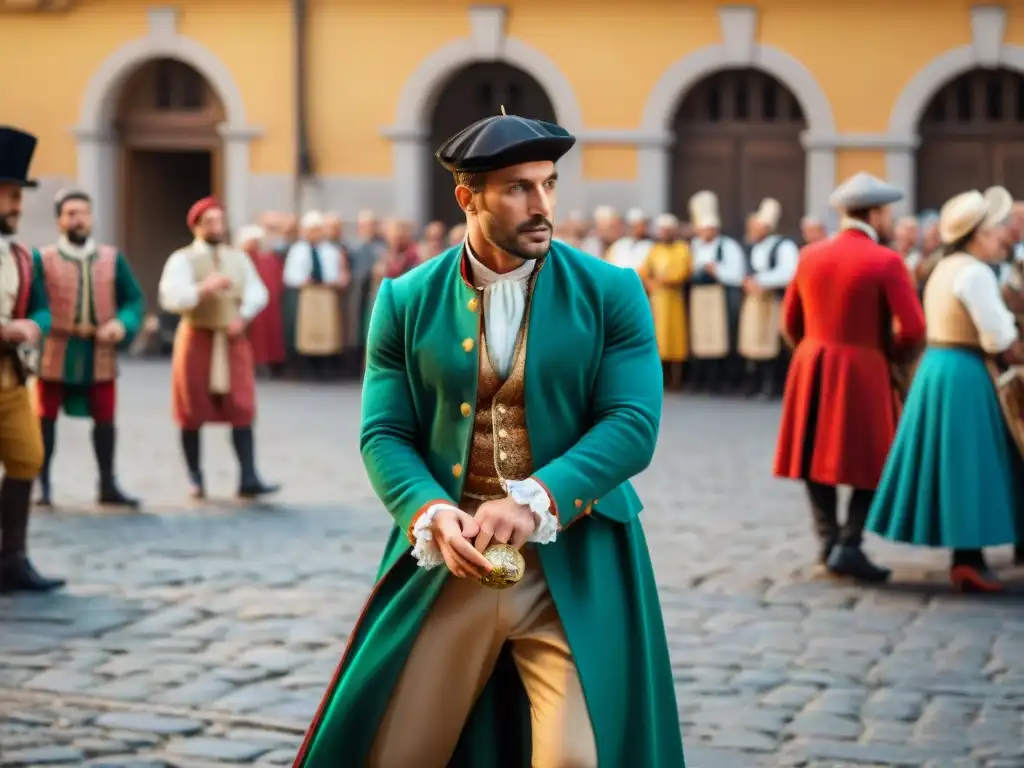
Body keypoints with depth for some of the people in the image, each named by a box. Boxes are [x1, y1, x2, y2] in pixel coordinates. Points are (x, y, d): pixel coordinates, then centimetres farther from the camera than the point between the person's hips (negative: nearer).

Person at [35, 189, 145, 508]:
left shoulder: (113, 259, 6)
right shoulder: (43, 260, -2)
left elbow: (135, 299, 6)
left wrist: (122, 325, -12)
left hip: (100, 354, 2)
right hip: (54, 354, -2)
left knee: (105, 419, 7)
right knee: (46, 418, 3)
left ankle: (108, 485, 18)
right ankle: (41, 485, 12)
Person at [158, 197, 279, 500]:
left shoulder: (239, 258, 11)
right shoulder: (182, 259, -4)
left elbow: (257, 293, 7)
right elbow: (170, 297, -17)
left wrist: (242, 316, -10)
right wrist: (203, 288, -29)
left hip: (232, 340, 3)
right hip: (197, 338, -3)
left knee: (242, 410, -6)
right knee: (193, 412, 4)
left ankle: (249, 478, -8)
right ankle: (195, 478, 16)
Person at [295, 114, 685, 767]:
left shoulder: (611, 292, -1)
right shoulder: (407, 301, 3)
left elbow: (633, 426, -9)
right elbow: (384, 435, 1)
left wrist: (535, 500, -22)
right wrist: (434, 515, -18)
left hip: (575, 569, -1)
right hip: (446, 565, 2)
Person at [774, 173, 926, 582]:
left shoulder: (810, 256, 5)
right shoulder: (885, 262, -12)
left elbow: (791, 321, 12)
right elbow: (913, 330, -15)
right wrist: (893, 354, 5)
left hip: (811, 366, 5)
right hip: (862, 370, -5)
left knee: (817, 454, 14)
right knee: (873, 461, 4)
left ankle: (828, 537, 11)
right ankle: (848, 546, -5)